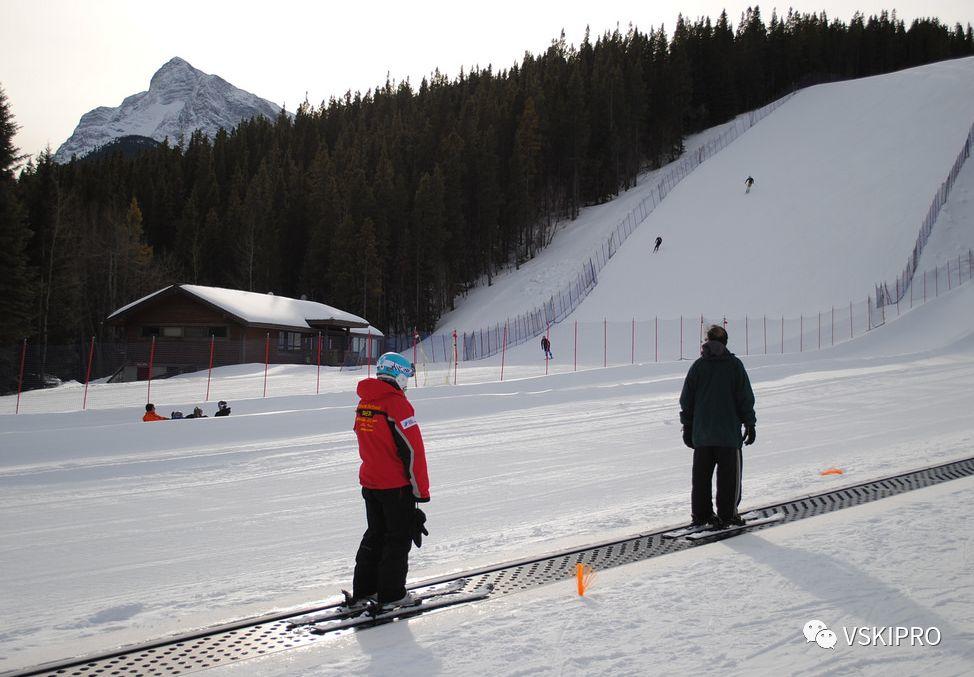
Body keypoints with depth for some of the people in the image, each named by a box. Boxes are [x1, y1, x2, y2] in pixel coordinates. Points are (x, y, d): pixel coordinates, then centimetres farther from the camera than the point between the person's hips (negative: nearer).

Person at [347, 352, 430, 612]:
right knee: (399, 539, 5)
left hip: (369, 482, 7)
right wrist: (422, 490, -13)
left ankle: (363, 591, 23)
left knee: (375, 535, 19)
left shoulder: (363, 404, 6)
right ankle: (391, 595, 9)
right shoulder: (397, 404, -18)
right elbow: (413, 451, -18)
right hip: (397, 485, -7)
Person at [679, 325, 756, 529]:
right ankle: (727, 516, 3)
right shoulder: (734, 365, -4)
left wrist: (687, 427, 13)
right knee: (729, 474, 4)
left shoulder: (697, 366, 4)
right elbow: (745, 398, -4)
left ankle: (701, 514, 13)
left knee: (701, 474, 10)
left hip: (701, 433, 3)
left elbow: (686, 400, 5)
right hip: (729, 433, -3)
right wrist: (750, 424, 4)